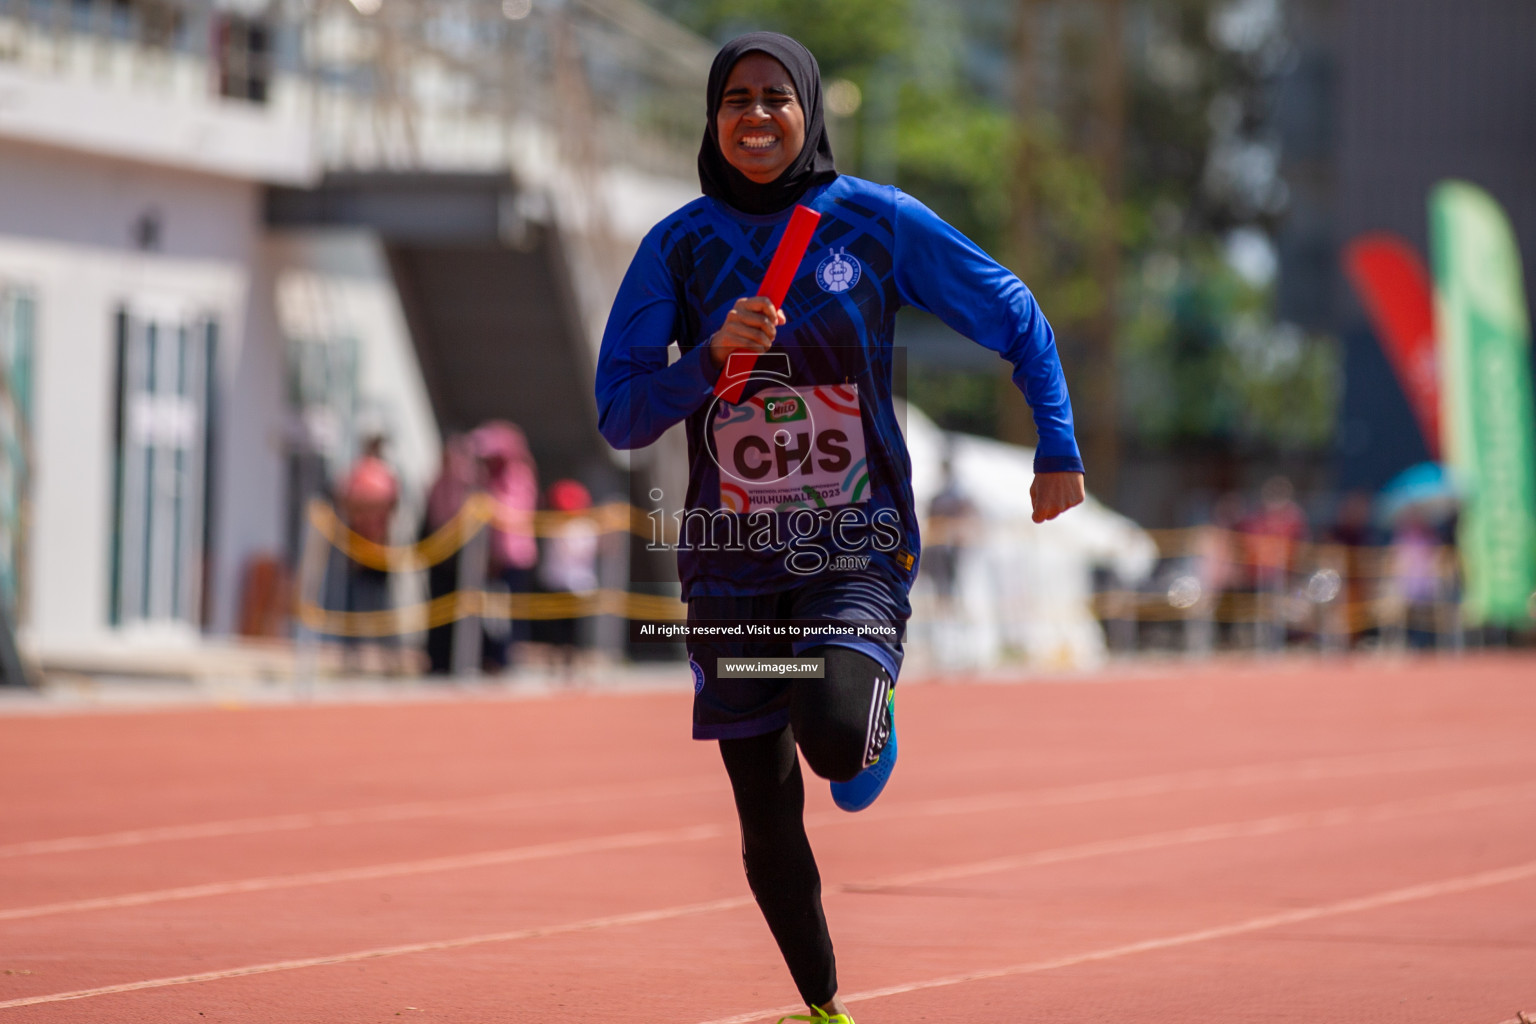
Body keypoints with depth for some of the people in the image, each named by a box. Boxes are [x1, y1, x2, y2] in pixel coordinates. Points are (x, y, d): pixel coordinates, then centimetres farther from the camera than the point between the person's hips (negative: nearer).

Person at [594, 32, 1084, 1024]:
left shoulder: (878, 221, -2)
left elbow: (1017, 316, 8)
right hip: (731, 559, 2)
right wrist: (714, 355, -18)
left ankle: (873, 720, 11)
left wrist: (1059, 447, 3)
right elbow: (620, 415, -3)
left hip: (858, 546, -2)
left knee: (833, 735, -27)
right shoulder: (680, 244, 1)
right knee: (768, 819, 3)